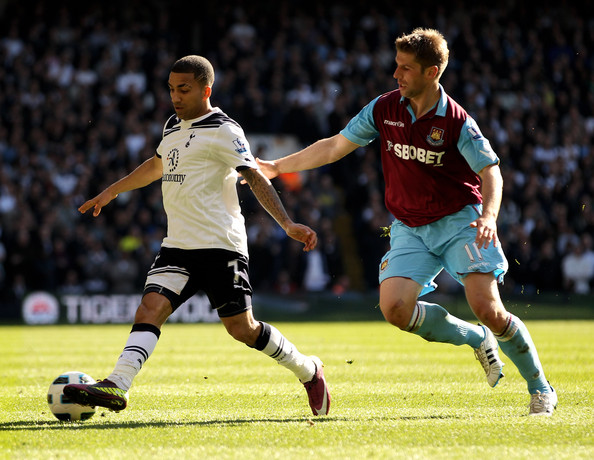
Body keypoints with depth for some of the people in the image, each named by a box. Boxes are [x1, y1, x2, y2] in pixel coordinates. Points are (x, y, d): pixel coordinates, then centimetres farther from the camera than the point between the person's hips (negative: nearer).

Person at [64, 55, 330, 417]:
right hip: (178, 246, 7)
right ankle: (116, 387, -24)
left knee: (241, 327, -4)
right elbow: (157, 166, 36)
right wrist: (111, 192, 42)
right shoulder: (174, 126, 16)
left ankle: (308, 370, 16)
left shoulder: (222, 130, -8)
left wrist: (287, 224, -25)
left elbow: (255, 178, -14)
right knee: (151, 307, -13)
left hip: (220, 244, -7)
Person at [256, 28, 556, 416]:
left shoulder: (457, 122, -13)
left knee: (488, 309, -18)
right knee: (395, 307, -17)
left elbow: (491, 172, -10)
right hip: (410, 229, 4)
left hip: (459, 221, -4)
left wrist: (488, 216, -29)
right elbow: (336, 146, 8)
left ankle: (540, 388, 4)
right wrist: (277, 167, 7)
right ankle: (477, 340, 8)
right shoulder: (384, 109, -1)